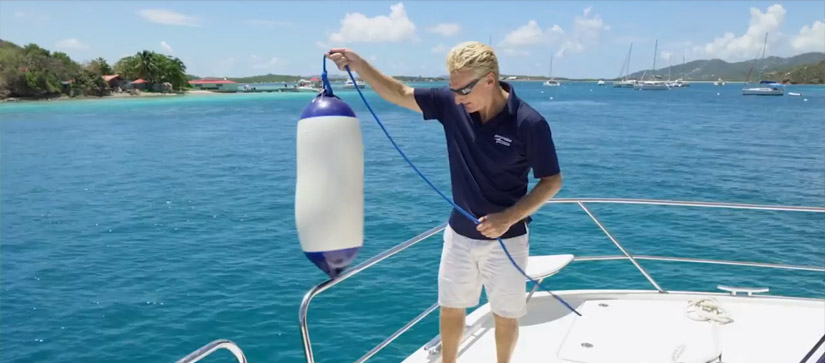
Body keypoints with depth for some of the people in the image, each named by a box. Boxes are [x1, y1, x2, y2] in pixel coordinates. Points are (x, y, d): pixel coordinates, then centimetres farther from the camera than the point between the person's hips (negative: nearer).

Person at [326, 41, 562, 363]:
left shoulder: (529, 123, -21)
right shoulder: (452, 103, -10)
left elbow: (551, 182, -13)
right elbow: (400, 94, -2)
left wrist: (509, 218, -23)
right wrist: (358, 65, -14)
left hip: (505, 239, -3)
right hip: (459, 234, 4)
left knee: (505, 315, 14)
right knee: (450, 309, 18)